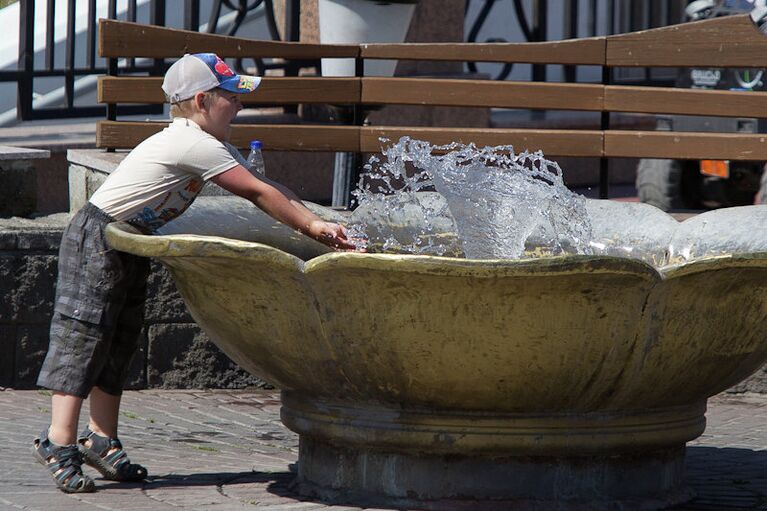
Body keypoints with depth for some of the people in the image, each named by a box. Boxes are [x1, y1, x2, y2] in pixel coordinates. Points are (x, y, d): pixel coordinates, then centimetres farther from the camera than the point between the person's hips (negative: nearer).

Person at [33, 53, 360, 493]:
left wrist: (314, 224, -5)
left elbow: (266, 190, 7)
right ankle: (60, 441, -13)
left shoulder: (213, 146, 9)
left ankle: (102, 440, 13)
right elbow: (258, 193, -19)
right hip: (96, 238, -10)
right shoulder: (194, 144, -22)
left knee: (119, 342, 9)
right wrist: (313, 226, -13)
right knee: (84, 336, -11)